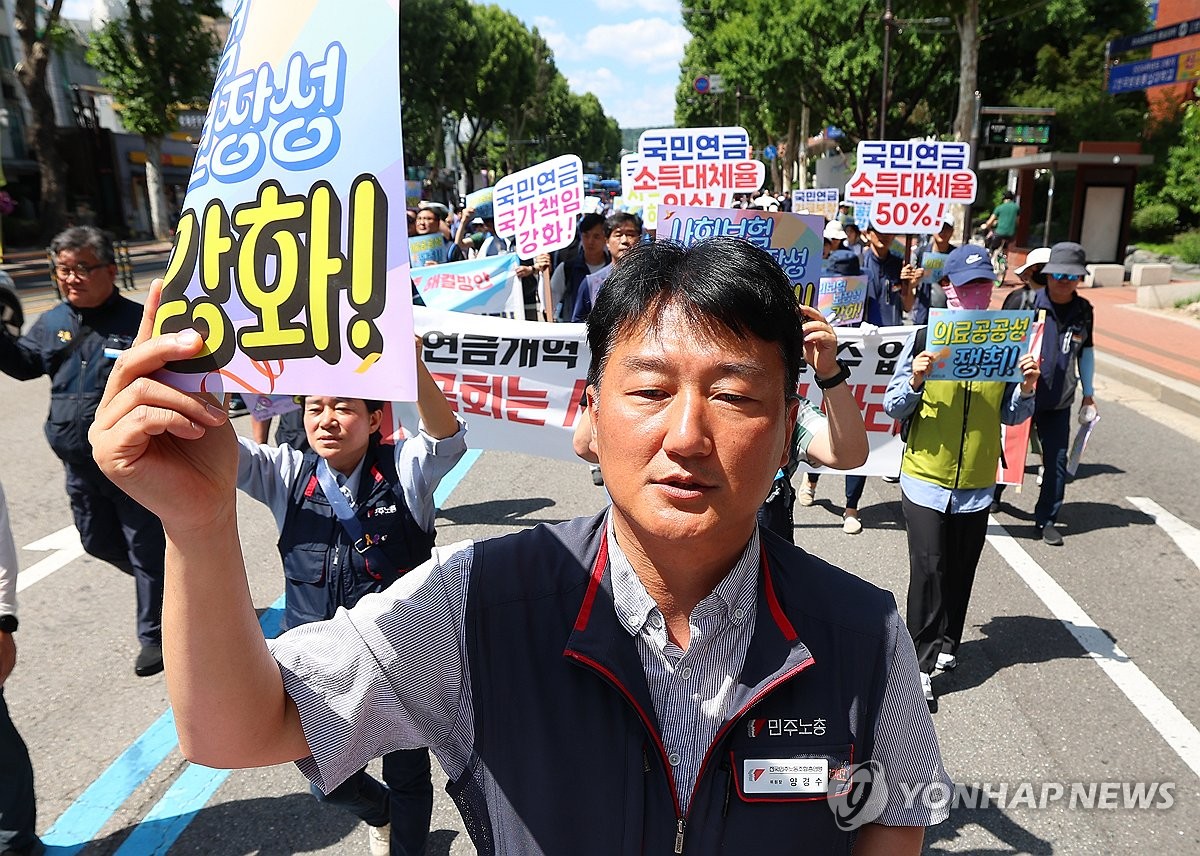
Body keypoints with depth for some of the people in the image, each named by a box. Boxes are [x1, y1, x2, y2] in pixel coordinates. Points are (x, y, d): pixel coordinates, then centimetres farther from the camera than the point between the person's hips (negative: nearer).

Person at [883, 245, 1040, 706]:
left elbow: (1011, 416, 8)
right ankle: (921, 661, 6)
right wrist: (916, 380, -22)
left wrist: (1027, 386, -11)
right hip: (926, 479, -3)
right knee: (929, 570, -5)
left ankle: (945, 644, 32)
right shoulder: (925, 339, -5)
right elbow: (894, 408, -3)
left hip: (977, 483, 3)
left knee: (961, 571, 13)